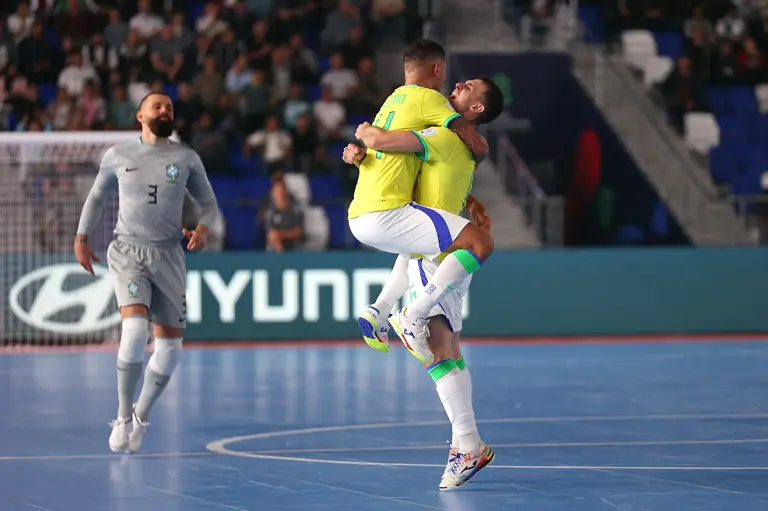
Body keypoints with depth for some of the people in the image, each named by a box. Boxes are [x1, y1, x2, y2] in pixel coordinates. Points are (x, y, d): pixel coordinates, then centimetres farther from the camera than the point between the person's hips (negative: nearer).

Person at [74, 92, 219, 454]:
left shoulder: (186, 159, 6)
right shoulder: (118, 156, 5)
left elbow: (209, 203, 11)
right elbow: (96, 197, 19)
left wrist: (203, 228, -9)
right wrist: (81, 239, 12)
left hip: (168, 255, 2)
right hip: (127, 251, -2)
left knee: (170, 347, 1)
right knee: (135, 329, -23)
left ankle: (141, 416, 23)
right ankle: (123, 418, -10)